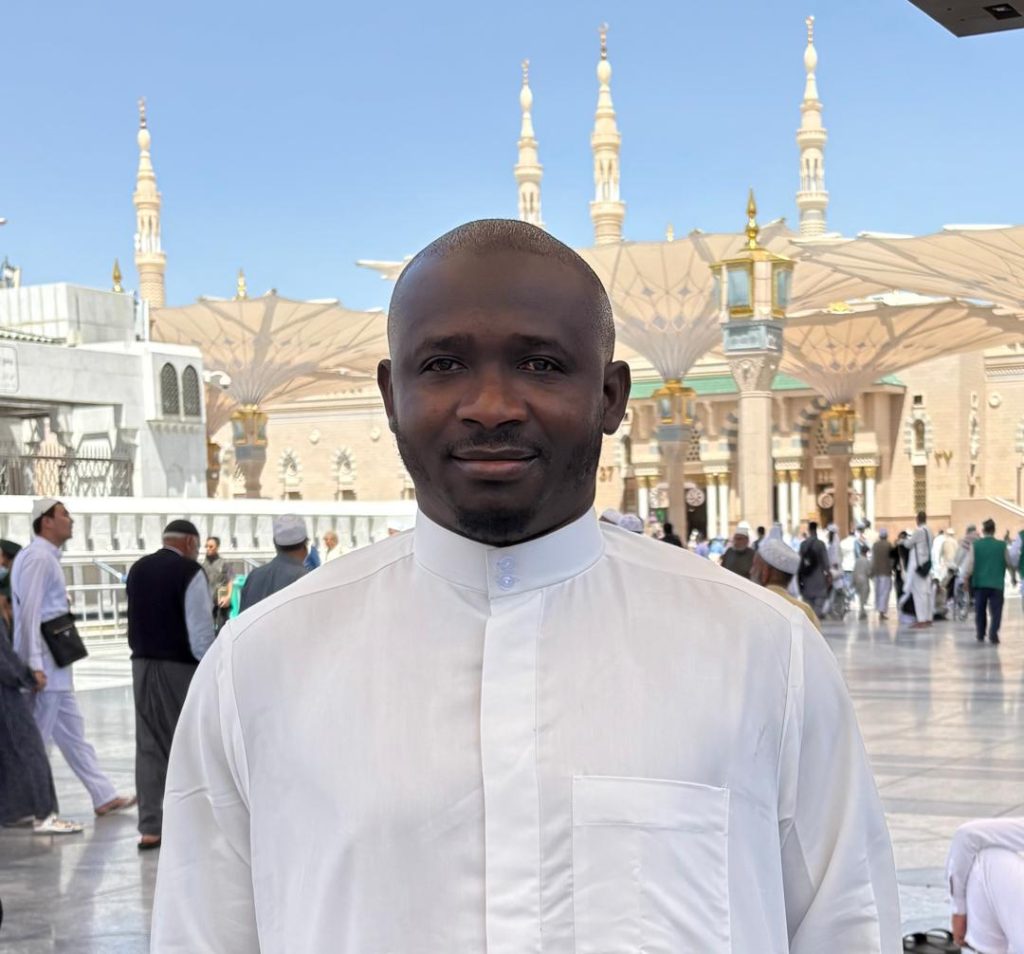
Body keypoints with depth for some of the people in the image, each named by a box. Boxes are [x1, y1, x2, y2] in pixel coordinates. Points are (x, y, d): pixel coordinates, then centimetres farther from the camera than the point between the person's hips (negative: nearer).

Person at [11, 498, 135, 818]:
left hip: (55, 664, 10)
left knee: (72, 732, 13)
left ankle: (104, 796, 19)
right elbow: (30, 612, -21)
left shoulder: (46, 557, 15)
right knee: (37, 738, -2)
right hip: (44, 665, -10)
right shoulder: (39, 558, -15)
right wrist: (34, 665, -24)